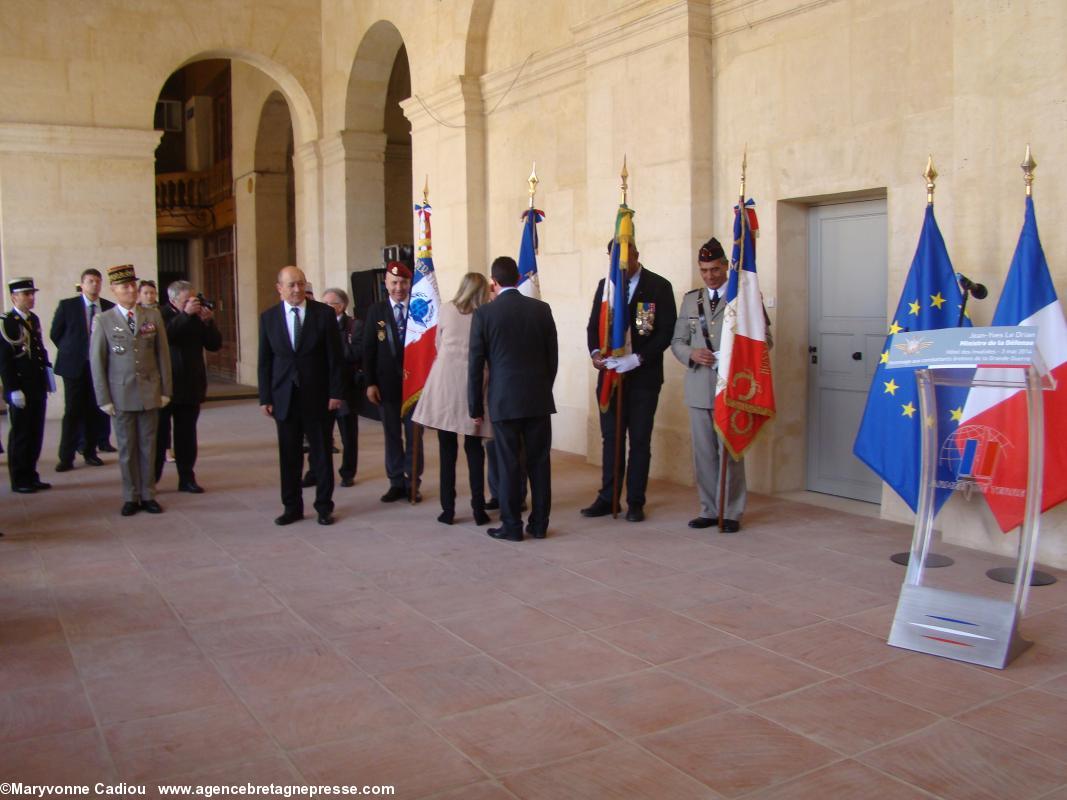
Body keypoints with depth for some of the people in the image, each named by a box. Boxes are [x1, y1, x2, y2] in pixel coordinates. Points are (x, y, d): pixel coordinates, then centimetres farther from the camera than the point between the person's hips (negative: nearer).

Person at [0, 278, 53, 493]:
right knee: (21, 435, 2)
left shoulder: (34, 319, 13)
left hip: (38, 388, 7)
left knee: (35, 434, 12)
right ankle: (19, 481, 12)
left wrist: (47, 368, 6)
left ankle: (31, 476, 22)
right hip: (21, 391, -7)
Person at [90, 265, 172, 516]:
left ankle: (148, 495, 16)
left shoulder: (153, 316, 4)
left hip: (150, 393, 1)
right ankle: (131, 497, 15)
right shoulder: (103, 321, 0)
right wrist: (104, 399, -3)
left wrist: (165, 390, 3)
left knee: (148, 446, 7)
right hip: (121, 395, -1)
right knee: (127, 448, 6)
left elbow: (163, 355, 6)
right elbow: (97, 362, 1)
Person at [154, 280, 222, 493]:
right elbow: (166, 336, -26)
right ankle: (150, 480, 11)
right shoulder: (160, 314, -6)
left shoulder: (199, 316, 6)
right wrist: (186, 314, -27)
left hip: (191, 386, 4)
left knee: (187, 435, 9)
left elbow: (215, 345, 3)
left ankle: (187, 478, 15)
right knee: (159, 435, 3)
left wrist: (208, 322, -11)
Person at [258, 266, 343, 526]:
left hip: (318, 396, -2)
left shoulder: (324, 313, -2)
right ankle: (292, 506, 19)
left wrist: (335, 392, -7)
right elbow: (265, 361, 5)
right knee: (289, 455, 8)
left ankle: (324, 506, 17)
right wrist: (265, 397, 0)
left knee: (322, 453, 6)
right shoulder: (268, 317, 4)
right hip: (284, 397, 2)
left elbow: (334, 356, -2)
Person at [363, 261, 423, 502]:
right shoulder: (376, 311, 3)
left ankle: (412, 482, 14)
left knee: (414, 435, 6)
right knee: (392, 435, 8)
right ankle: (396, 482, 16)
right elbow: (369, 350, 3)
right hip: (387, 383, 1)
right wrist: (370, 382, -3)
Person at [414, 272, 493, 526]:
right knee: (474, 447, 9)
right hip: (472, 383, 0)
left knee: (447, 448, 6)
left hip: (446, 380, 0)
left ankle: (448, 509, 8)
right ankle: (478, 508, 8)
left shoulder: (447, 309, 4)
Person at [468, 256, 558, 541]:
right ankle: (539, 524, 15)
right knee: (539, 462, 9)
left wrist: (475, 407, 5)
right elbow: (553, 356, 6)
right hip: (539, 399, 2)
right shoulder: (541, 309, 1)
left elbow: (476, 364, -3)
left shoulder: (484, 313, -5)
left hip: (503, 401, -2)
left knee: (509, 465, 4)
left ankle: (512, 526, 10)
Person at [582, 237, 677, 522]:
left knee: (640, 440, 5)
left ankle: (635, 502, 13)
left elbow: (666, 332, -8)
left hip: (643, 376, -3)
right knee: (610, 438, 7)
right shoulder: (605, 285, 8)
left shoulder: (659, 286, -4)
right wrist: (595, 351, -10)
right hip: (610, 374, 3)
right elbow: (593, 325, 10)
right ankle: (607, 498, 14)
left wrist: (637, 358, -19)